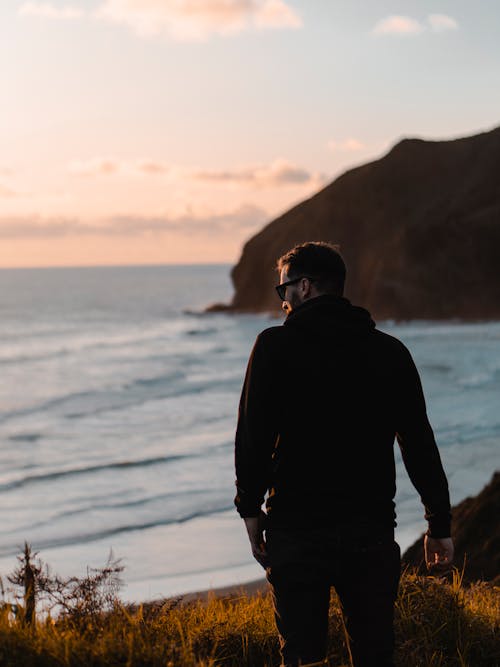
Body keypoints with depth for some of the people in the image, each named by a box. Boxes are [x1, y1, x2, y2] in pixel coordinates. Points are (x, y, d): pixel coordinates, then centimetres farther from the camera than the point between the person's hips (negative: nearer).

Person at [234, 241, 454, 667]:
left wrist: (250, 507, 3)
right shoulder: (390, 352, 4)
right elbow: (419, 444, 5)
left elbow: (254, 436, -9)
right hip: (372, 532, 3)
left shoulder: (276, 346, -5)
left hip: (297, 532, -3)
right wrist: (439, 524, 11)